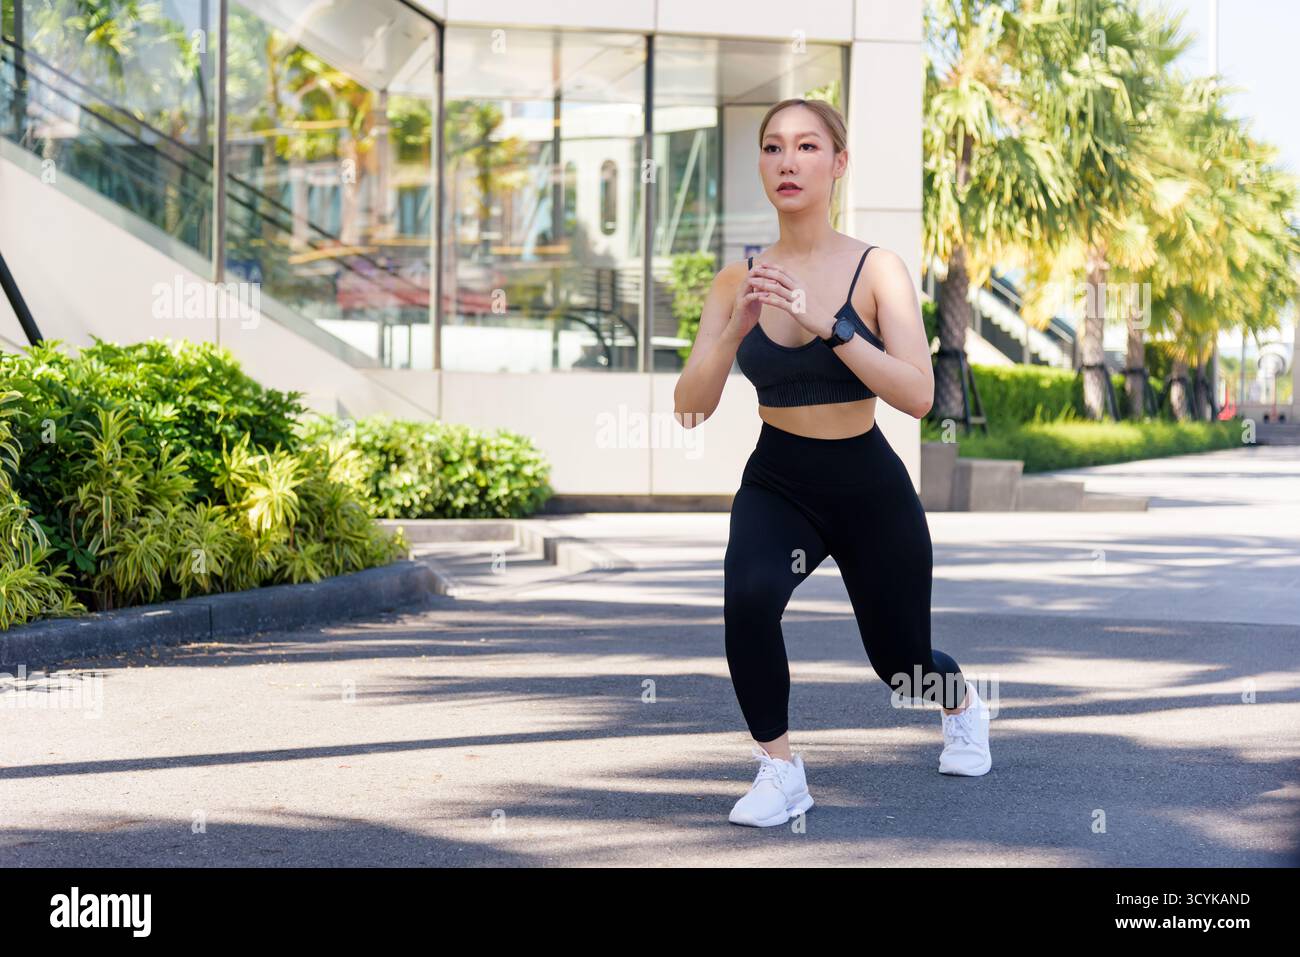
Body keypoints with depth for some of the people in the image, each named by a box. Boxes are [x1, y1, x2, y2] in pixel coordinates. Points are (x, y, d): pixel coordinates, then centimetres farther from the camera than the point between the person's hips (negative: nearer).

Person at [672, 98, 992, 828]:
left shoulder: (878, 270, -13)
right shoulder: (739, 280, -5)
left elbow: (919, 395, -24)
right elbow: (690, 408, -11)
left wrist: (826, 324, -33)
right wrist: (735, 330, -27)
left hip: (870, 486, -1)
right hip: (777, 484, 1)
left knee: (902, 663, 15)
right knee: (748, 596, -31)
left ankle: (965, 704, 53)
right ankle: (780, 770, -10)